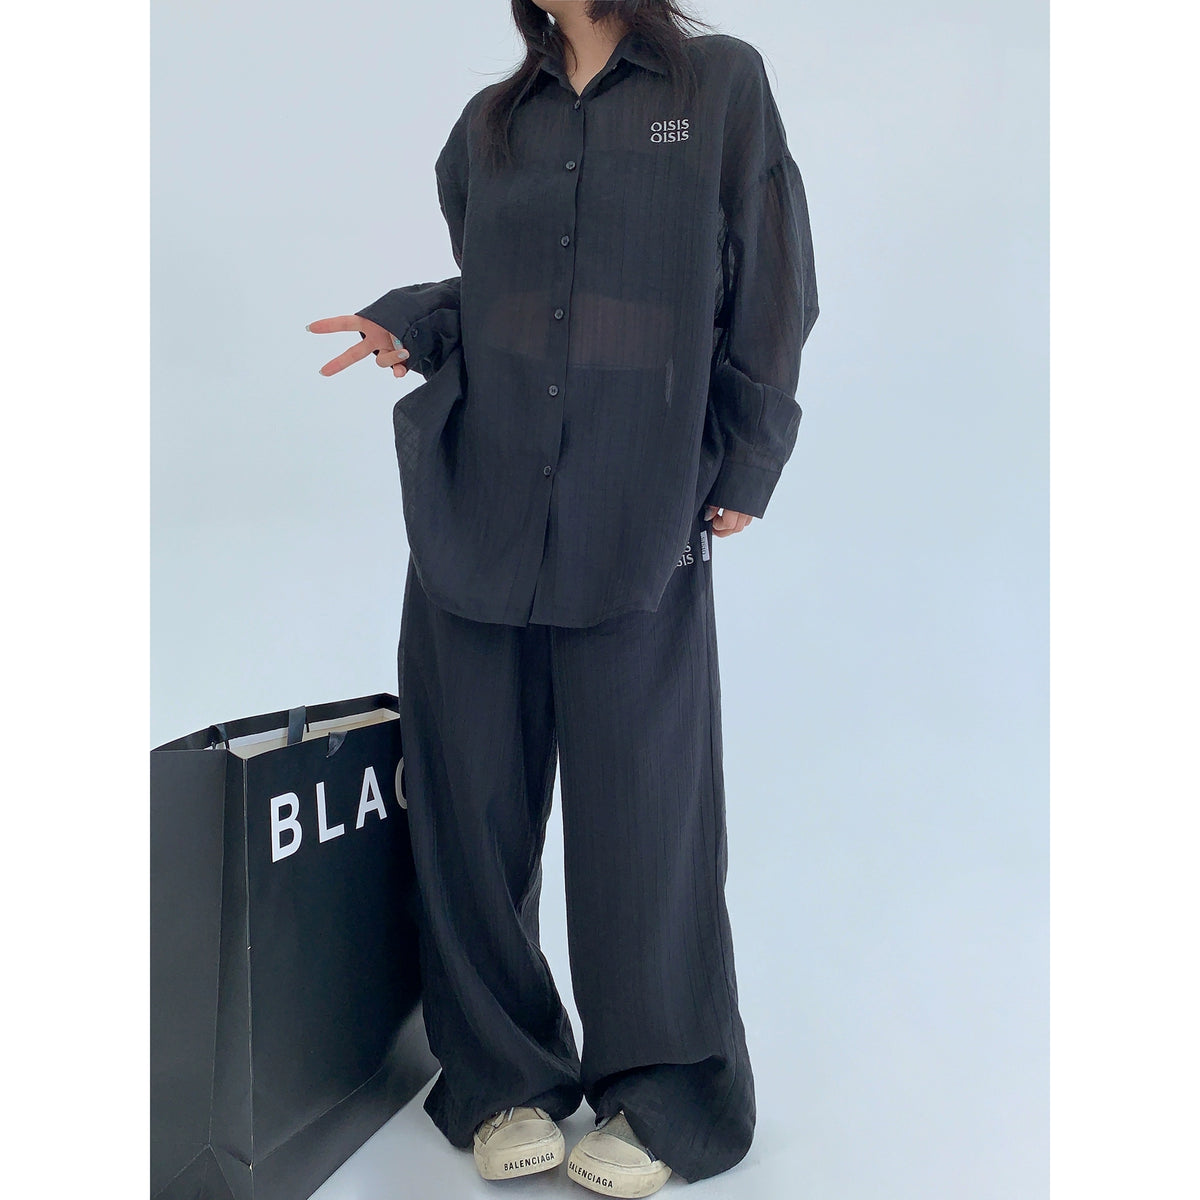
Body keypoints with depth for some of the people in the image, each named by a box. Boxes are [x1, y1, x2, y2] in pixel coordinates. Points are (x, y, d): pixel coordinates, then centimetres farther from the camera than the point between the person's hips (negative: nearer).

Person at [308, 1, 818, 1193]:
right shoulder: (490, 122, 16)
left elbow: (769, 290, 3)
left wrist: (741, 467, -1)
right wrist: (408, 325, 1)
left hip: (638, 524, -3)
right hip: (475, 508, 4)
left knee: (641, 810, 1)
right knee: (475, 802, 5)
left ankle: (661, 1097, 19)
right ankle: (504, 1083, 22)